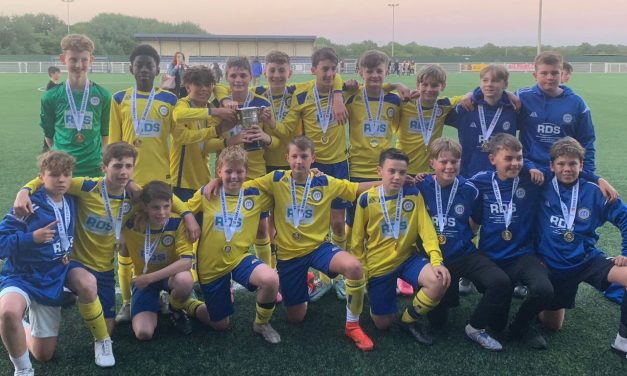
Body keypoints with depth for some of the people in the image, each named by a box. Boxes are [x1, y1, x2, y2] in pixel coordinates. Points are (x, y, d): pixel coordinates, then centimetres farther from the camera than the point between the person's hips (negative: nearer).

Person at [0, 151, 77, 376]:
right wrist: (32, 237, -32)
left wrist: (67, 255, 5)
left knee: (44, 355, 10)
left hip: (53, 279, 5)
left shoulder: (71, 203, 1)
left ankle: (19, 333, 43)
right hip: (22, 276, -5)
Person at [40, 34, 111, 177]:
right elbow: (49, 133, 9)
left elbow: (105, 133, 7)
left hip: (93, 169, 0)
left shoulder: (102, 95, -1)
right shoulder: (51, 96, 0)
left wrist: (102, 158, 3)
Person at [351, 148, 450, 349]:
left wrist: (436, 261, -27)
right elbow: (357, 241, -4)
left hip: (408, 257, 1)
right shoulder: (366, 200, -12)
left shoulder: (414, 195, -8)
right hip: (379, 264, -1)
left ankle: (410, 318, -1)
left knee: (439, 281, -28)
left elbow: (426, 230, -13)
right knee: (383, 323, 2)